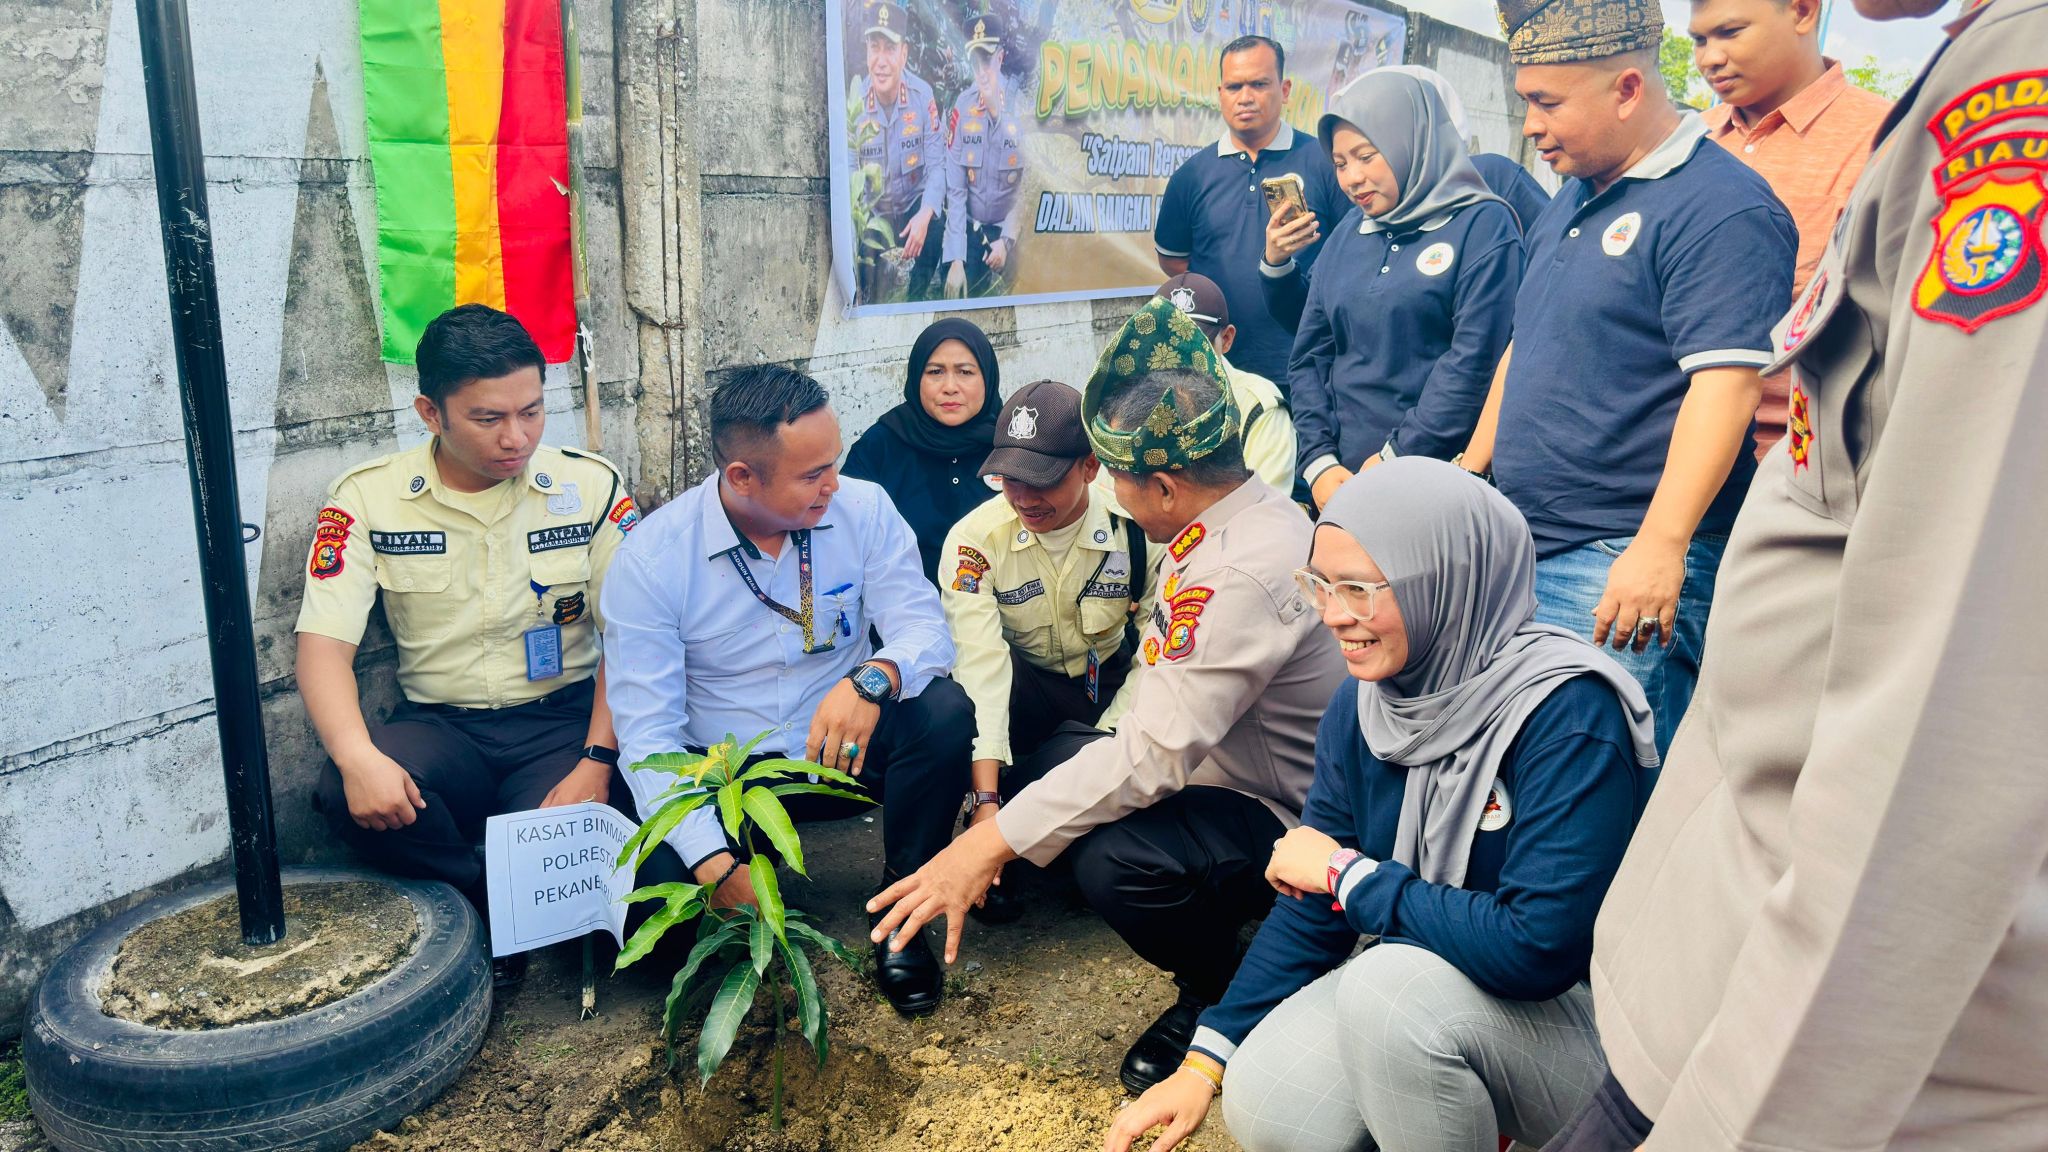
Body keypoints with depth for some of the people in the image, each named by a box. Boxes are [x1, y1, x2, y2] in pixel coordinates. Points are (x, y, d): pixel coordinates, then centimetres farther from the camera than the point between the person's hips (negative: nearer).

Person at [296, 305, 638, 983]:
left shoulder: (590, 487, -1)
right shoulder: (368, 499, -1)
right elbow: (324, 644, -8)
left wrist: (597, 761, -18)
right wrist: (358, 756, -28)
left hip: (563, 718, -1)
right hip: (438, 724, 1)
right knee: (348, 795, -30)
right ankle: (499, 912, -8)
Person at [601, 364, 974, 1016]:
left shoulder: (862, 509, -8)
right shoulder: (651, 558, -14)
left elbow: (922, 626, -14)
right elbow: (647, 729, -17)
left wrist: (873, 680, -40)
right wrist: (715, 863, -30)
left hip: (847, 750, 2)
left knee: (944, 713, -28)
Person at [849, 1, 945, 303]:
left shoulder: (922, 94, -14)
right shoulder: (853, 103, -15)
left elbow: (937, 164, -13)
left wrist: (924, 215, -31)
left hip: (914, 202, 1)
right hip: (874, 211, -1)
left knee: (935, 232, -28)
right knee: (871, 287, -17)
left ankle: (917, 298, 0)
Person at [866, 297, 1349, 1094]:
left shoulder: (1245, 571, -31)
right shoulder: (1229, 525, 1)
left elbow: (1155, 753, -35)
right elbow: (1160, 679, 13)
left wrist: (992, 842, -31)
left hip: (1291, 824, -10)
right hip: (1224, 771, 10)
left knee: (1115, 860, -33)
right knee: (1050, 762, 9)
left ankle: (1220, 998, 0)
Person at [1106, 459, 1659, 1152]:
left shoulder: (1568, 714, -24)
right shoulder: (1359, 708, -4)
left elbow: (1540, 945, -30)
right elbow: (1310, 904, 3)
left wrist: (1349, 874, -20)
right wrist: (1203, 1065, -2)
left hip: (1585, 1019, -5)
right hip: (1411, 990, 5)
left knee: (1392, 981, -32)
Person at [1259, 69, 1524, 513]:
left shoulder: (1484, 225, -4)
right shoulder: (1348, 232, 13)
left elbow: (1474, 360, -13)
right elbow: (1309, 355, 10)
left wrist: (1394, 459, -15)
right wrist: (1318, 462, -2)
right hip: (1341, 478, 5)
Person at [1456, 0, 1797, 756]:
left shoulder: (1720, 208, -12)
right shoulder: (1574, 199, 17)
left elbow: (1725, 383, -21)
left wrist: (1661, 546, -27)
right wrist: (1470, 475, 21)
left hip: (1628, 562, -9)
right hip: (1522, 549, 9)